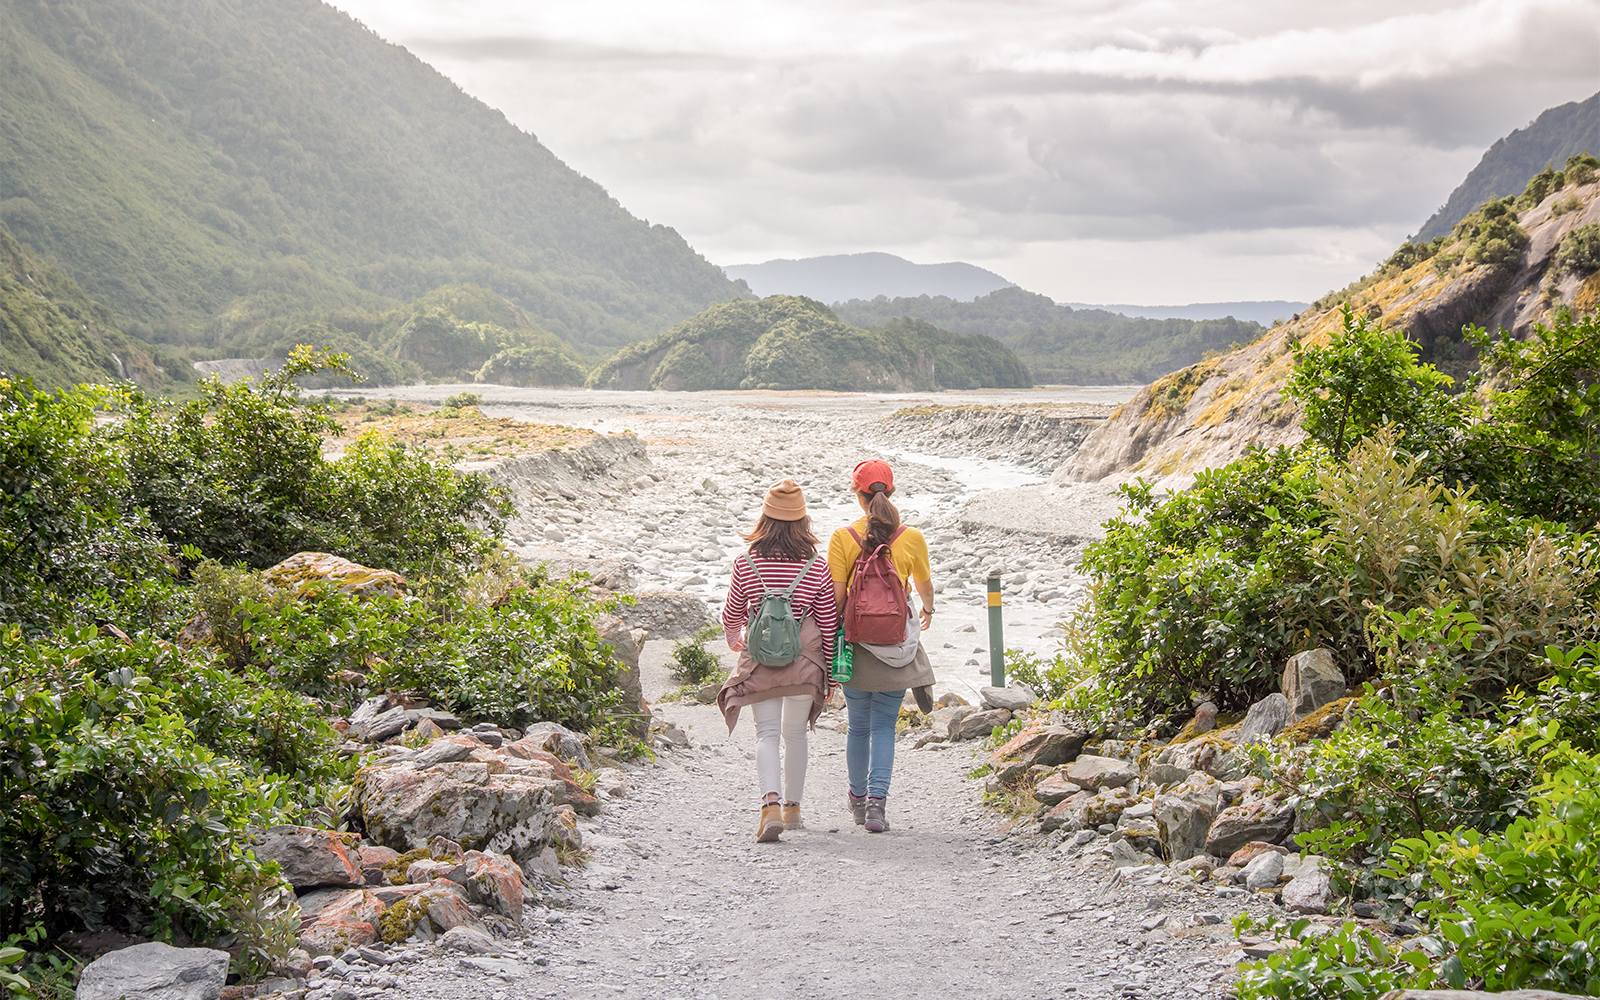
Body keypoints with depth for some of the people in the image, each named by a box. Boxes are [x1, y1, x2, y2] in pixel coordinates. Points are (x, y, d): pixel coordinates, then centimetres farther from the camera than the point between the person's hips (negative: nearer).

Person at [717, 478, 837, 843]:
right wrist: (830, 674, 12)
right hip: (805, 663, 1)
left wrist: (733, 640, 29)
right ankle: (792, 807, 27)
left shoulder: (746, 564, -6)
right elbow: (829, 626, 0)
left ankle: (770, 803, -20)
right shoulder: (817, 568, -6)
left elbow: (731, 615, 6)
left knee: (767, 732, 1)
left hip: (759, 662, -1)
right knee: (795, 732, 17)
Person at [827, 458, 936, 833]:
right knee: (884, 725, 5)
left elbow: (836, 598, -9)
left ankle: (858, 797, 30)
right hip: (896, 644, 0)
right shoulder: (912, 539, -3)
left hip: (855, 643, 0)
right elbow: (924, 585, 15)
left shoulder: (842, 538, -7)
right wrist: (928, 610, 37)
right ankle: (877, 801, -7)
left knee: (858, 725, 15)